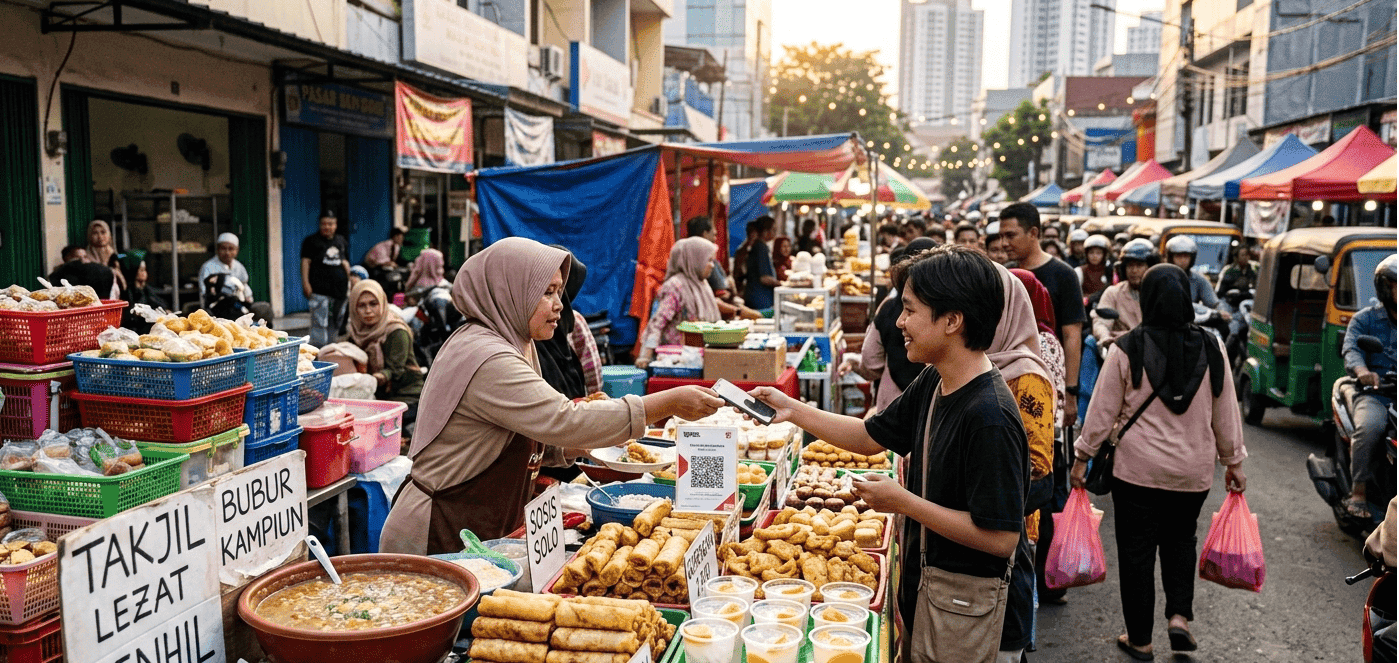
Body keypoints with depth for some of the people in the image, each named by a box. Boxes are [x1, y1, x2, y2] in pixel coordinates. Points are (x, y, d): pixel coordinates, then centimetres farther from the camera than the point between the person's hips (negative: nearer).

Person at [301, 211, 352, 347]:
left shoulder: (341, 241, 18)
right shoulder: (311, 241, 4)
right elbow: (305, 261, -3)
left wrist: (349, 281, 12)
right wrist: (305, 283, -13)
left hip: (339, 289, 5)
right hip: (319, 290, -5)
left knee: (335, 323, 10)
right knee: (319, 322, -11)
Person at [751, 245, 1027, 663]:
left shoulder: (990, 417, -29)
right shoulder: (933, 383, -1)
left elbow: (1000, 538, -29)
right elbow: (872, 437, 12)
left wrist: (902, 501, -23)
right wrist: (793, 410, 4)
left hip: (963, 598, -8)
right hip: (922, 578, 8)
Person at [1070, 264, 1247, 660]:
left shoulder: (1128, 349, -11)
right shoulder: (1211, 349, -3)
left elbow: (1103, 410, -6)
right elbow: (1226, 413, 5)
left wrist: (1083, 456, 4)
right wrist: (1233, 461, 17)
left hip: (1137, 468, -3)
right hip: (1194, 470, 3)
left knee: (1137, 550, 8)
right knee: (1180, 540, 25)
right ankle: (1179, 615, 11)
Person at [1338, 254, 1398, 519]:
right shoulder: (1365, 319, 7)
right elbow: (1351, 348, -10)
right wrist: (1361, 370, -33)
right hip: (1374, 394, -3)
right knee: (1369, 428, -33)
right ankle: (1358, 493, -21)